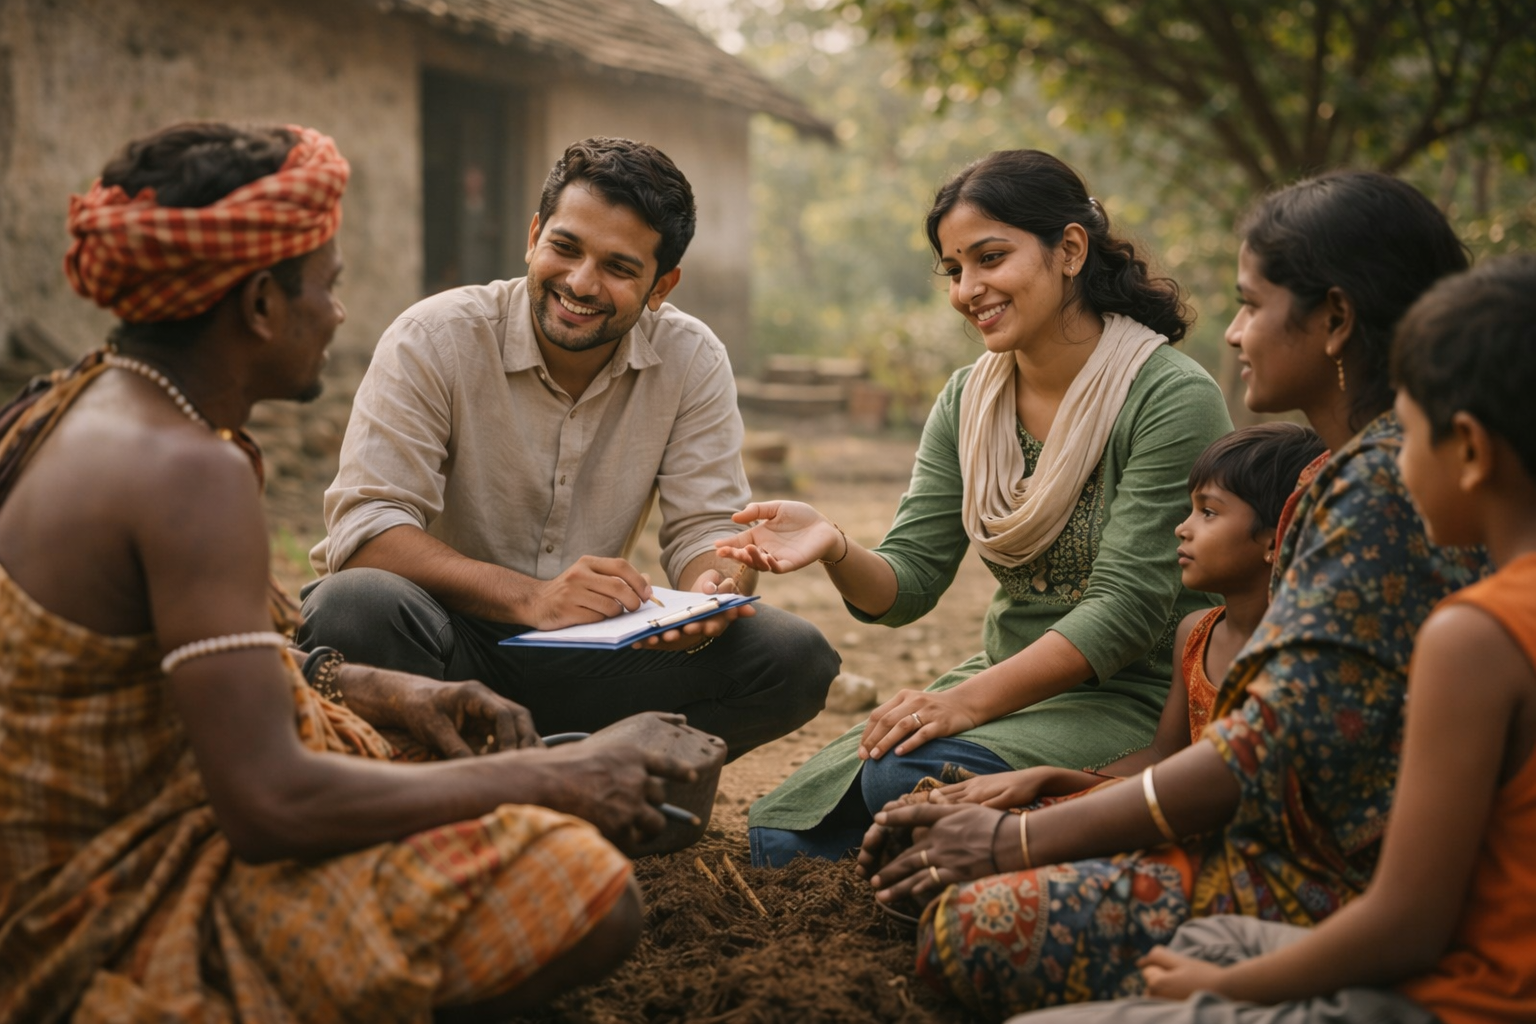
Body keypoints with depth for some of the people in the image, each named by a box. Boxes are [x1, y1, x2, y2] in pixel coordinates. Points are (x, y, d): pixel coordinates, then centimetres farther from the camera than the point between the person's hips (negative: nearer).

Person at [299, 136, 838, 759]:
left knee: (794, 657, -17)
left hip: (585, 661, 3)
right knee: (354, 608, -37)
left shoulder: (691, 362, -2)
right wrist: (530, 597, -34)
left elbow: (707, 526, -2)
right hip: (451, 647, -3)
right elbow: (364, 528, -20)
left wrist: (712, 593, -28)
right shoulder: (435, 340, -12)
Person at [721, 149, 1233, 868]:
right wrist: (836, 550, -22)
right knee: (780, 832, -11)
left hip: (1134, 697, -6)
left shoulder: (1174, 398, -13)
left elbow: (1128, 607, -19)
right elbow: (907, 583, 1)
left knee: (908, 780, -30)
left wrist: (971, 699, -27)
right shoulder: (967, 402, 7)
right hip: (1007, 682, 6)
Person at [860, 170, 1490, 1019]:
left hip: (1329, 887, -10)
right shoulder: (1362, 468, 14)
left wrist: (1019, 840, -14)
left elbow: (1280, 747, -22)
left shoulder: (1383, 480, -18)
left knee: (972, 926, -15)